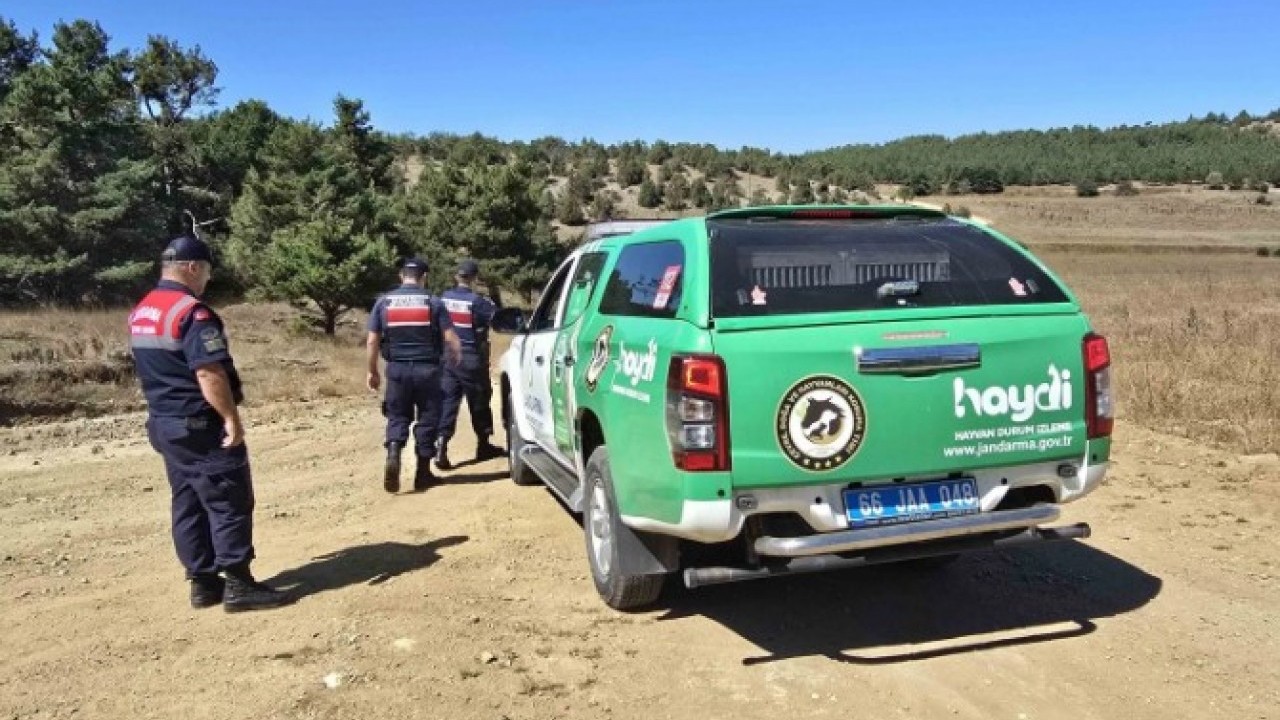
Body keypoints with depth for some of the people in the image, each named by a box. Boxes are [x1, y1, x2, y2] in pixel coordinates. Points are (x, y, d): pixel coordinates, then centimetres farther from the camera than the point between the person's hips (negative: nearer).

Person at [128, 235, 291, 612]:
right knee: (229, 502, -3)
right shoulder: (192, 312, -19)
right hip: (202, 425, -9)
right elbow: (209, 373, -25)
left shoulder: (139, 314, 12)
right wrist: (232, 418, -21)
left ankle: (203, 582, 18)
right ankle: (238, 584, 0)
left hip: (163, 423, 10)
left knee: (188, 504, 12)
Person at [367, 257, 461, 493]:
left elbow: (373, 341, 3)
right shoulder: (433, 302, -1)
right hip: (427, 369, -1)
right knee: (427, 419, 10)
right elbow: (451, 338, -5)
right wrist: (455, 356, 15)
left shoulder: (383, 302, 4)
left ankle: (393, 455, -15)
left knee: (397, 417, 12)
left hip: (397, 369, 1)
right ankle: (423, 473, 14)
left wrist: (373, 371, 13)